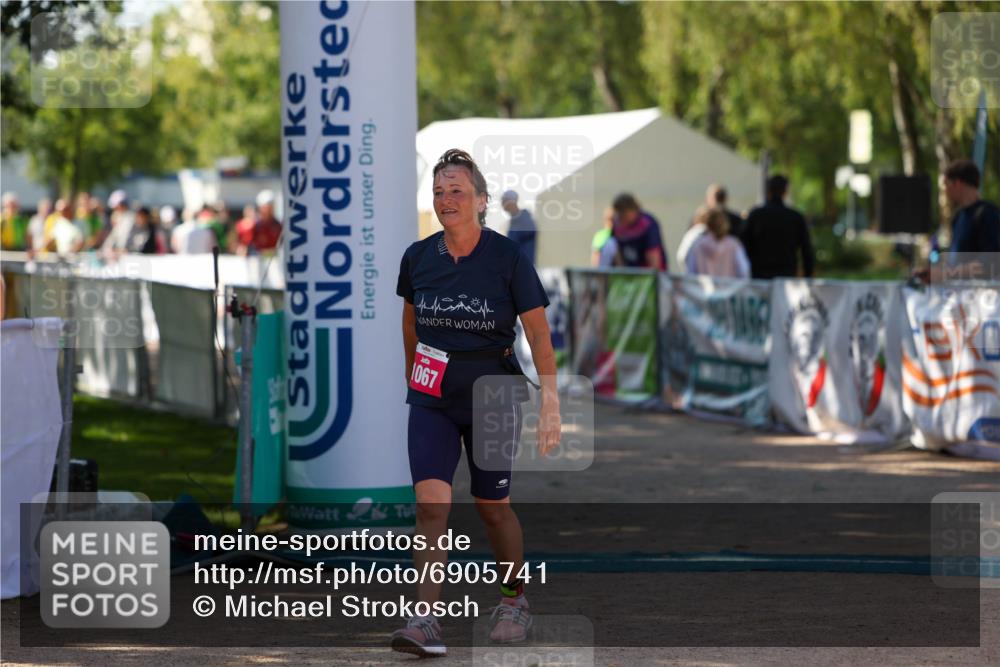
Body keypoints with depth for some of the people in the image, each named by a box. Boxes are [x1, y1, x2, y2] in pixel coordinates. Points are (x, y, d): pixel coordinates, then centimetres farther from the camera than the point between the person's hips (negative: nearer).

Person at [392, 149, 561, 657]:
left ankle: (515, 600, 33)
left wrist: (550, 403, -17)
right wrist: (412, 377, 25)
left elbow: (538, 333, -10)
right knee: (431, 502, -13)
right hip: (432, 399, 2)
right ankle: (426, 620, -19)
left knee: (493, 507, 9)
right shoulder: (417, 257, -2)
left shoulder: (508, 257, -11)